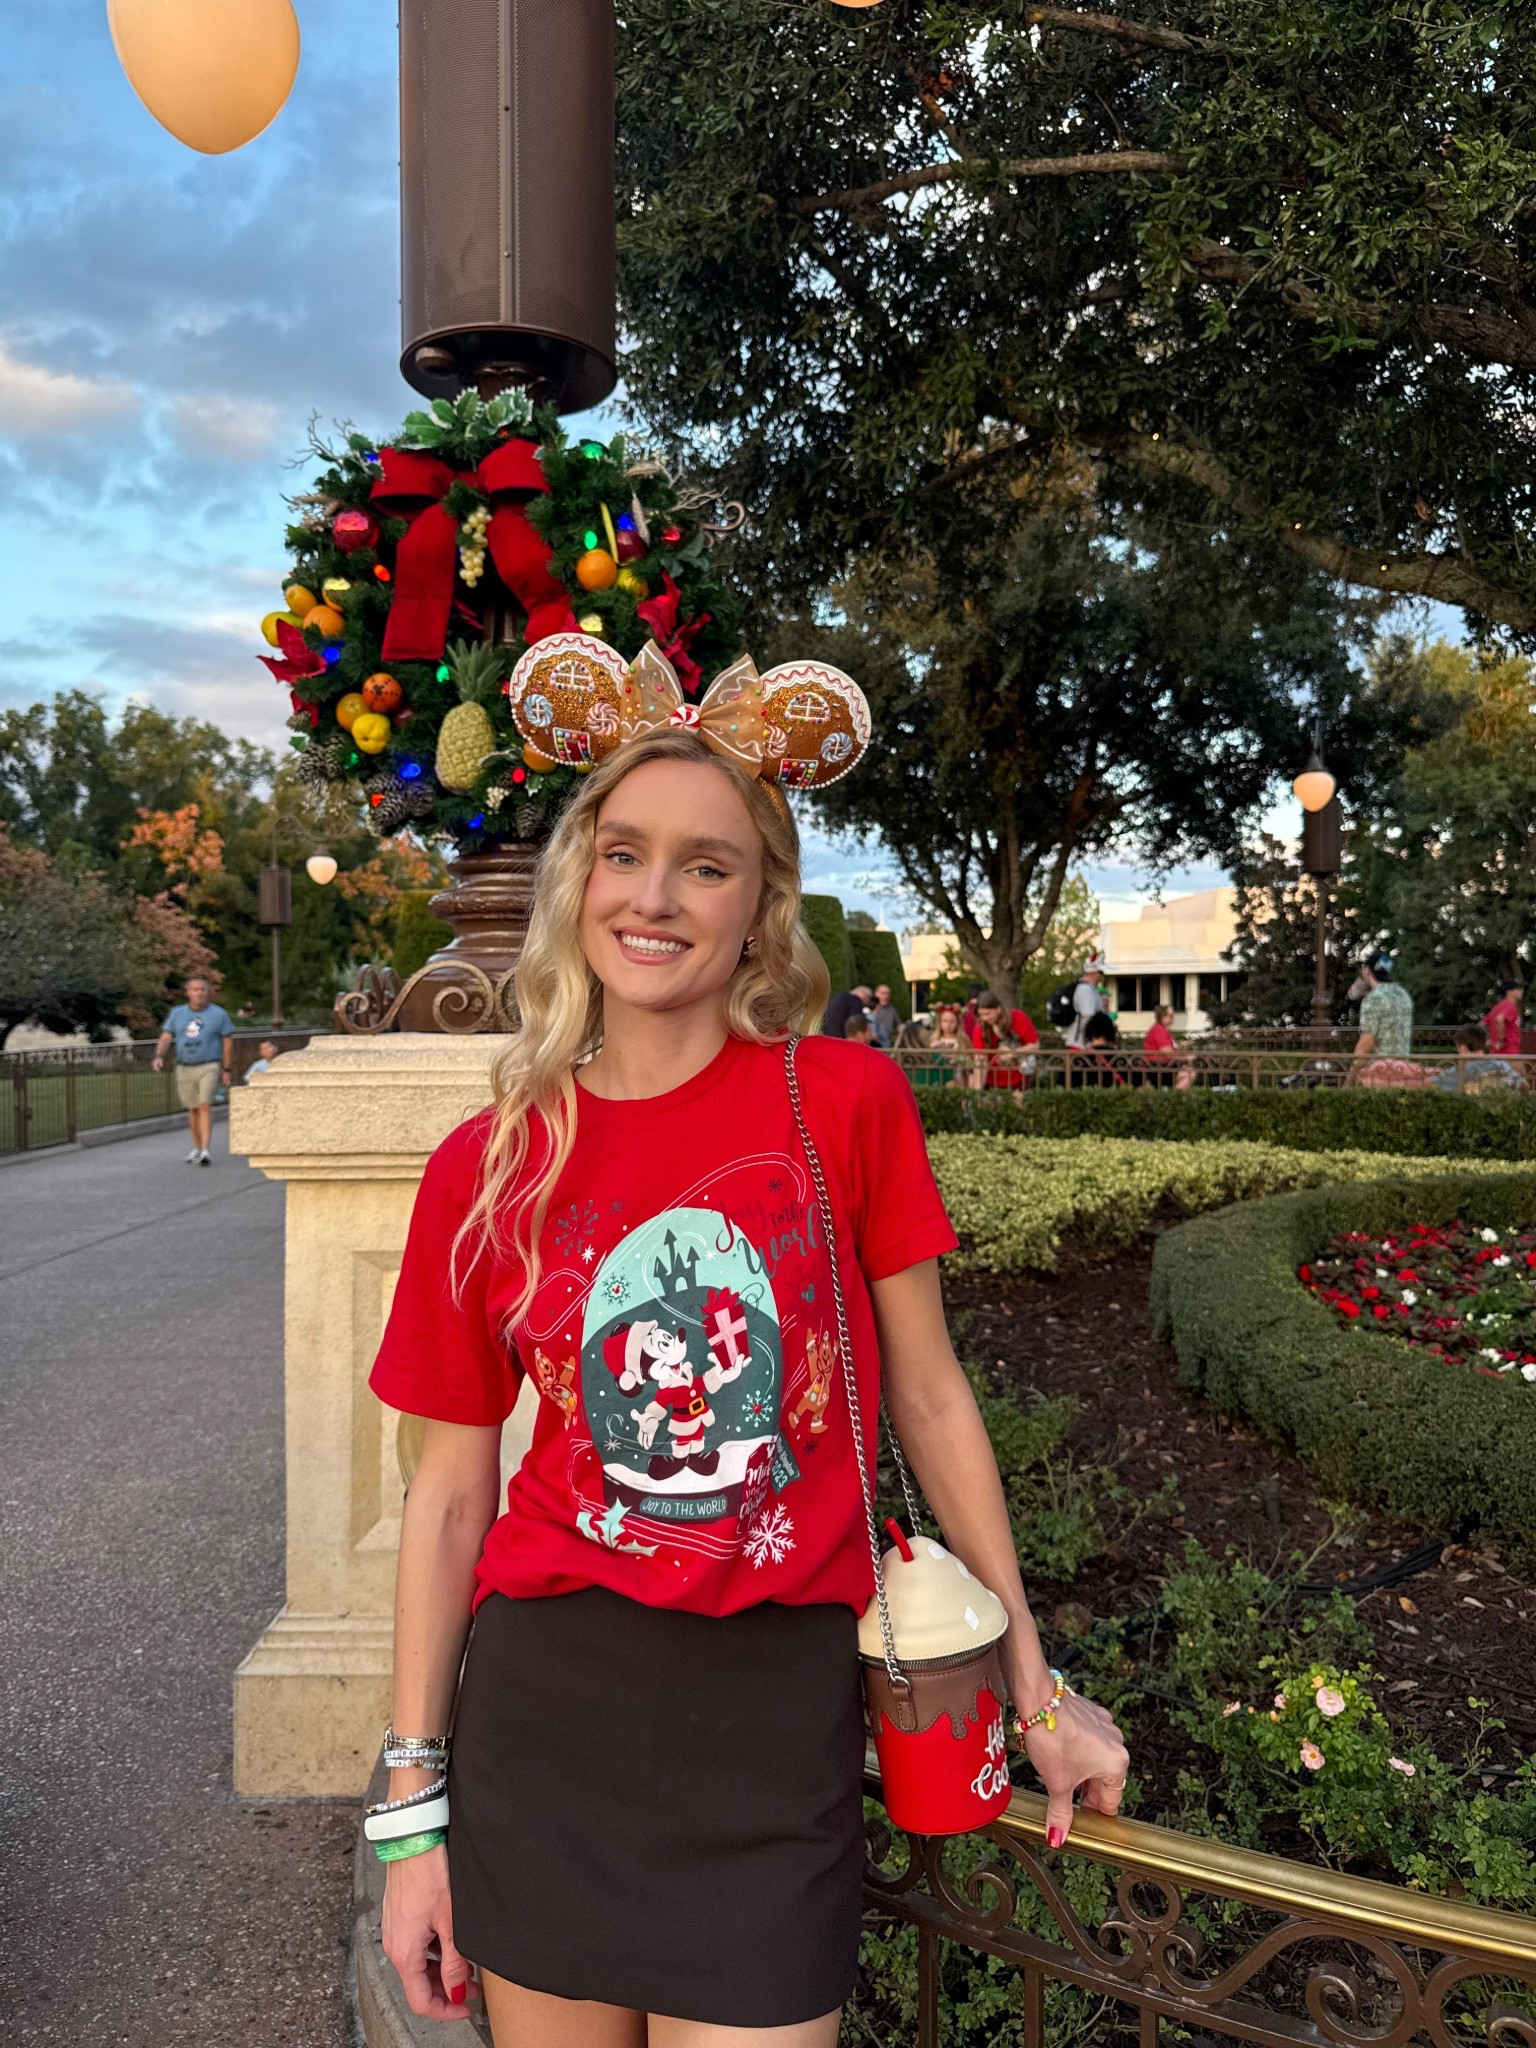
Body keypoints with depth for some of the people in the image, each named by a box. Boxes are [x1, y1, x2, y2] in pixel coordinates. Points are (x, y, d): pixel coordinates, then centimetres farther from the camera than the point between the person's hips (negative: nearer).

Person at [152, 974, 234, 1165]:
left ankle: (205, 1150, -21)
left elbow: (226, 1042, 3)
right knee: (193, 1109, 10)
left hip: (209, 1067, -3)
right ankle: (196, 1148, 25)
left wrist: (226, 1070, 1)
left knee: (205, 1105, -16)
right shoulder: (177, 1013, 9)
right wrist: (159, 1056, -14)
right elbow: (166, 1037, 5)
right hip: (184, 1068, 3)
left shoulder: (219, 1014, 1)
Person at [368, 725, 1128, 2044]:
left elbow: (929, 1398, 0)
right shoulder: (484, 1168, -3)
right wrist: (411, 1806, 5)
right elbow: (450, 1496, 2)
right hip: (543, 1714, 2)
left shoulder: (848, 1102, -7)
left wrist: (1037, 1688, 6)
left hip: (777, 1728, -1)